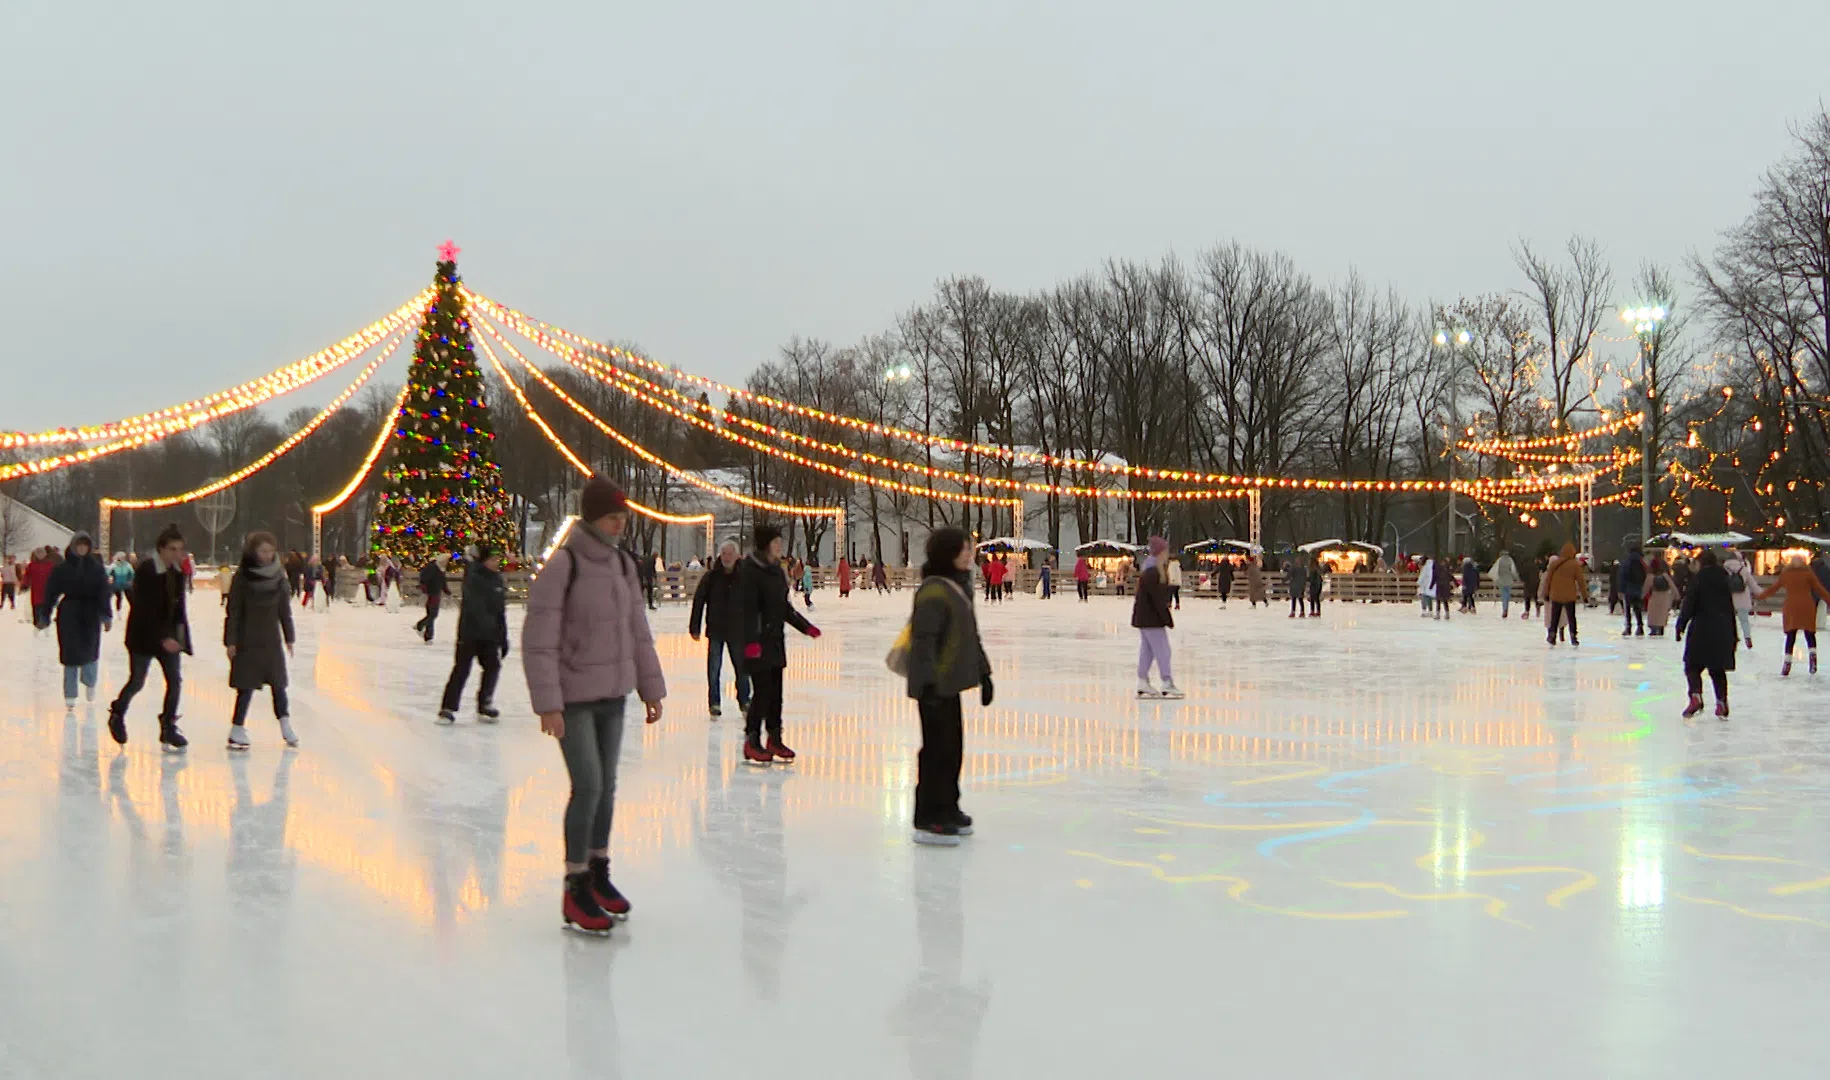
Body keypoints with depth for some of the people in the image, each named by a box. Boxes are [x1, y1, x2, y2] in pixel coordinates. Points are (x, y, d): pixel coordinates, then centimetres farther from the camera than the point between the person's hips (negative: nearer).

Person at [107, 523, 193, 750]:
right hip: (144, 635, -5)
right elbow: (145, 610, -21)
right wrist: (162, 638, -28)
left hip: (170, 634, 6)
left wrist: (180, 633, 2)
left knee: (175, 680, -3)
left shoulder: (178, 571, 2)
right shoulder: (145, 571, -17)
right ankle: (117, 714, 31)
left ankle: (168, 727, 5)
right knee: (137, 681, 4)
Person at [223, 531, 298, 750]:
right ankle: (237, 730, 5)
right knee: (246, 686, -2)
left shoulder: (278, 576, 1)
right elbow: (233, 611, -8)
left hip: (272, 639, 4)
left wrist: (289, 638, 8)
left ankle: (286, 726, 14)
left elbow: (284, 609, 7)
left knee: (278, 683, 7)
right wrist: (230, 641, -10)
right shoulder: (242, 577, -9)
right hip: (248, 640, -4)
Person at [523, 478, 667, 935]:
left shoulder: (623, 564, 5)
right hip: (574, 696, -6)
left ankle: (598, 873, 28)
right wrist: (548, 704, -19)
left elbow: (637, 631, 12)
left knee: (607, 785, 13)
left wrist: (651, 688, 12)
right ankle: (575, 890, 4)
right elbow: (539, 640, -16)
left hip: (613, 695, 6)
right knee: (588, 785, -8)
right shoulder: (562, 566, -15)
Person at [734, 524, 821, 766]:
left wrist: (805, 627, 22)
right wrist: (751, 641, -25)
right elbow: (747, 608, -17)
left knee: (775, 691, 10)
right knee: (762, 690, -8)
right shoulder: (749, 571, -11)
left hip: (776, 639, 8)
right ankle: (752, 742, 1)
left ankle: (774, 740, 18)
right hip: (758, 642, -8)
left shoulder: (776, 570, 14)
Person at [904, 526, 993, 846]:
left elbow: (970, 636, 22)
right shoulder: (933, 592, -17)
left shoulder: (959, 586, 14)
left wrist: (983, 673, 24)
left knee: (953, 747, 16)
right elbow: (924, 640, -23)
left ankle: (947, 811, 28)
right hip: (935, 686, -10)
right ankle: (928, 822, 2)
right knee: (938, 748, -5)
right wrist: (928, 682, -28)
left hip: (950, 683, 10)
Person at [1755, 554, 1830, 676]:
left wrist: (1759, 597, 27)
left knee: (1790, 636, 4)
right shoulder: (1808, 573, 1)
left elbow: (1772, 588, 14)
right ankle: (1813, 653, -12)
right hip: (1807, 607, -1)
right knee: (1810, 633, 10)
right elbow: (1819, 589, -1)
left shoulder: (1785, 574, 6)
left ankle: (1787, 662, -4)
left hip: (1791, 607, 1)